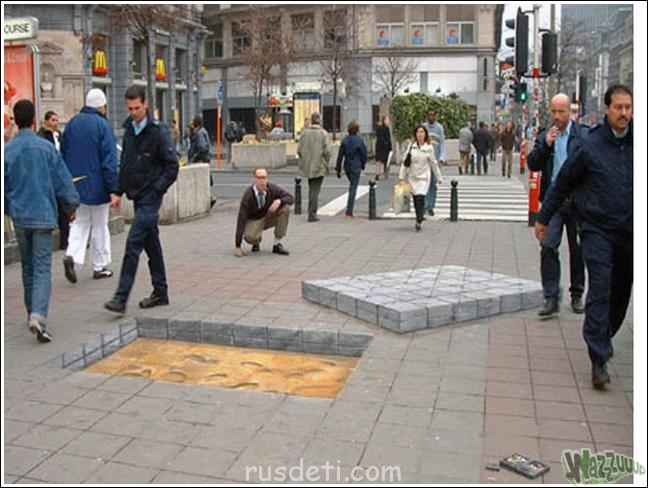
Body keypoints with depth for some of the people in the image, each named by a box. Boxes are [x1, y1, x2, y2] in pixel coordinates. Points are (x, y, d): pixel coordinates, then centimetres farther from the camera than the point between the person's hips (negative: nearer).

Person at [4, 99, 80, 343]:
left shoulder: (7, 150, -1)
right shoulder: (46, 147, -6)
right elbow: (62, 181, -3)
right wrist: (71, 205, 12)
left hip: (19, 216, 3)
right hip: (43, 215, -3)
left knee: (28, 266, 17)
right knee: (42, 268, -3)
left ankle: (32, 314, 26)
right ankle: (38, 316, -19)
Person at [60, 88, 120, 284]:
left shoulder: (72, 123, 6)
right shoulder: (103, 125, -12)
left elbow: (63, 154, 11)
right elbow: (109, 160, -15)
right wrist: (113, 191, -15)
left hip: (75, 185, 5)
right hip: (97, 186, -5)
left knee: (80, 223, 14)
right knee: (100, 226, 7)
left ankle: (72, 255, -9)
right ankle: (100, 267, 15)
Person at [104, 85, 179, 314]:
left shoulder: (158, 132, -11)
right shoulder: (129, 129, 11)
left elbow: (172, 166, -11)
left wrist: (156, 190, -15)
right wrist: (119, 190, 12)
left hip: (149, 197, -7)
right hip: (137, 196, 8)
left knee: (133, 243, -12)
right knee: (151, 244, 13)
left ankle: (121, 297, -9)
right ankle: (160, 292, 23)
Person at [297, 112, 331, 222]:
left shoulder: (305, 132, 1)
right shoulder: (323, 133, -9)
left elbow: (299, 150, 0)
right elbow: (326, 151, -13)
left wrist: (304, 160, 15)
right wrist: (326, 162, 2)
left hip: (308, 166, 4)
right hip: (319, 166, -4)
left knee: (311, 189, 19)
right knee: (315, 190, 1)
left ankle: (311, 212, 25)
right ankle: (312, 214, 0)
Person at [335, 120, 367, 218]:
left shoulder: (344, 140, -2)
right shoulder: (359, 140, -11)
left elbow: (340, 156, -2)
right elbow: (364, 154, -4)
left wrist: (338, 169, 4)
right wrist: (363, 165, 14)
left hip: (347, 166, 4)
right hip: (356, 167, -4)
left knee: (352, 186, 25)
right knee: (353, 188, -1)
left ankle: (350, 210, 28)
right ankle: (349, 212, -4)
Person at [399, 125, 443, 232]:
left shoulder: (429, 148, -2)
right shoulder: (411, 146, 1)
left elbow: (434, 164, 8)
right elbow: (405, 162, 3)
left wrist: (439, 178, 13)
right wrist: (402, 176, 0)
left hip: (424, 177, -2)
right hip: (412, 177, 2)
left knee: (420, 198, -17)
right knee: (416, 200, 6)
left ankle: (419, 221, -16)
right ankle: (419, 219, 21)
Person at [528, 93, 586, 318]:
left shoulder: (584, 135, 0)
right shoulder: (544, 136, 9)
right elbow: (532, 165, 2)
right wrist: (545, 145, -11)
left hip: (577, 200, -1)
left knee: (577, 249, 9)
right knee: (548, 246, -9)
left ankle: (577, 295, 24)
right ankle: (551, 298, -4)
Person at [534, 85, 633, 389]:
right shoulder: (590, 145, -5)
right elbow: (563, 183, 4)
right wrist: (543, 218, 8)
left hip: (629, 232, 4)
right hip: (597, 230, -4)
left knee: (621, 292, 15)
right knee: (600, 292, -11)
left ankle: (603, 339, 37)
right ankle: (599, 359, -9)